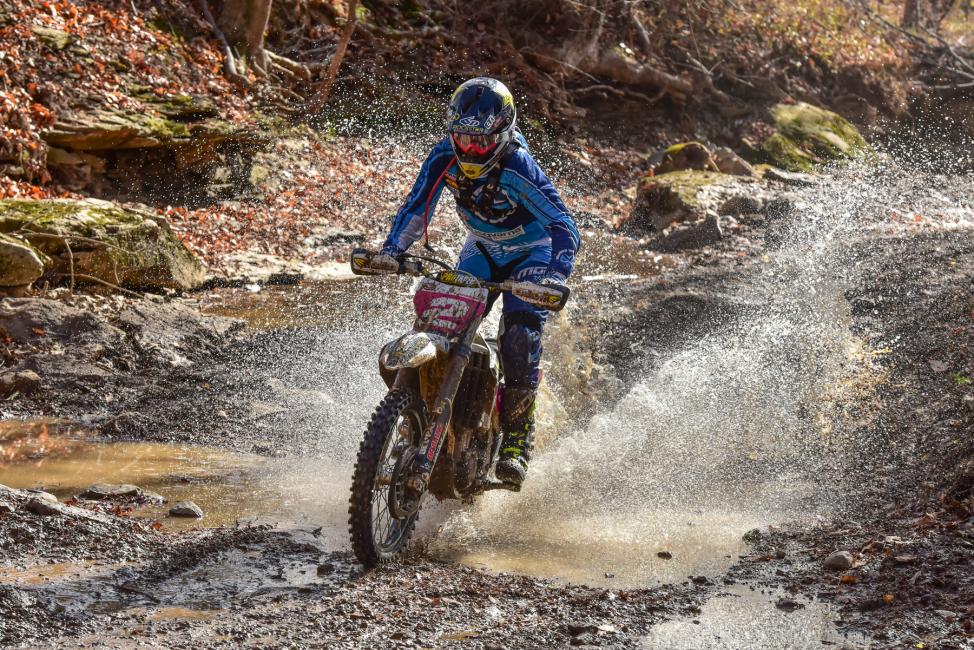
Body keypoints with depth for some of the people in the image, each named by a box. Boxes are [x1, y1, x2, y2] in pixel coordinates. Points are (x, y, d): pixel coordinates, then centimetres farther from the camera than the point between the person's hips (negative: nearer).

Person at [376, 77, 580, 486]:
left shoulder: (517, 169, -32)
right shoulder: (445, 157, -18)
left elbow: (564, 227, -36)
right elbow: (416, 207, -11)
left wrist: (554, 276, -52)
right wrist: (392, 250, -28)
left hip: (532, 254, -5)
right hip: (482, 250, 5)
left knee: (520, 335, -24)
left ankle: (518, 438, -10)